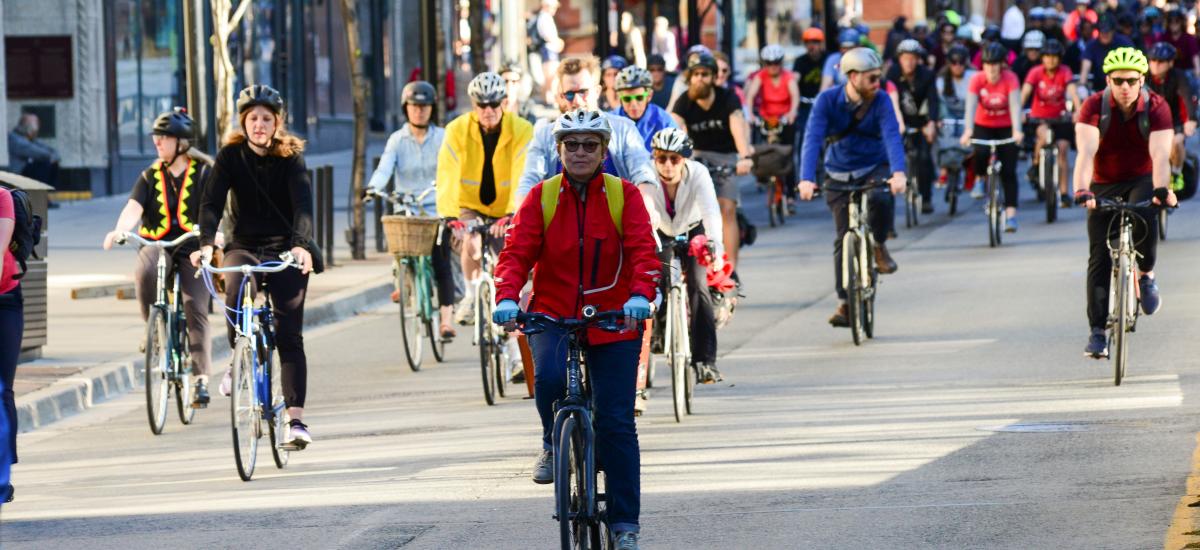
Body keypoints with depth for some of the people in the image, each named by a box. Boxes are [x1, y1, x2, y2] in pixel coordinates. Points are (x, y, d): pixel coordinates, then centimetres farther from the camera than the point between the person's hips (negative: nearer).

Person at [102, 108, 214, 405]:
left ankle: (201, 379, -15)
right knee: (145, 272, -34)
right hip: (157, 245, 2)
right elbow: (134, 207, -5)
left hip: (192, 248, -2)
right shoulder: (151, 176, 10)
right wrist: (119, 231, -27)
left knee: (196, 311, -13)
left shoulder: (202, 172, 3)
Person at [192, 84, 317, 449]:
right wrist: (206, 243, -34)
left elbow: (302, 204, -21)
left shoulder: (291, 157, -7)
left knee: (289, 334, -9)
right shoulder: (231, 156, -4)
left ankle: (296, 419, -9)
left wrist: (300, 245, -40)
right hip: (244, 246, 1)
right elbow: (211, 202, -15)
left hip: (285, 250, -1)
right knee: (236, 287, -34)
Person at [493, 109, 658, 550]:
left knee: (616, 422, -4)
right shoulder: (541, 197, 1)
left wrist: (640, 295, -30)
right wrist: (507, 297, -24)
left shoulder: (624, 195, -1)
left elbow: (643, 250, -11)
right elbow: (517, 253, -5)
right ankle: (554, 444, 1)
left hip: (612, 319, 0)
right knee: (549, 376, -32)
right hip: (553, 315, 0)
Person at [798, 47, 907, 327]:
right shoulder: (828, 100, -17)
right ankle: (845, 302, 2)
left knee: (882, 198, -34)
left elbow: (892, 136, -29)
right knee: (844, 239, -5)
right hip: (840, 174, 0)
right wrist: (807, 179, -41)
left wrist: (898, 173, -47)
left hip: (875, 168, 0)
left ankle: (879, 245, -5)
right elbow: (812, 139, -26)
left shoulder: (881, 101, -16)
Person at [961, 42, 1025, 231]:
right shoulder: (977, 80, -16)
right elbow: (971, 105, -25)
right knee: (981, 152, -31)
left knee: (1008, 171, -8)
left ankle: (1010, 213, -6)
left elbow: (1015, 105, -28)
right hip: (983, 125, 0)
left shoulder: (1010, 79, -18)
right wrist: (968, 131, -41)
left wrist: (1017, 131, -42)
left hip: (1006, 128, 0)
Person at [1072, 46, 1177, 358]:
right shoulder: (1094, 107, -19)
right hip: (1104, 186, 1)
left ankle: (1146, 274, -6)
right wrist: (1082, 190, -49)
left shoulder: (1156, 108, -18)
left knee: (1144, 218, -34)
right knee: (1100, 259, -7)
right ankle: (1097, 332, -3)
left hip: (1142, 181, -1)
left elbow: (1160, 155, -30)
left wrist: (1161, 189, -49)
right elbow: (1086, 152, -32)